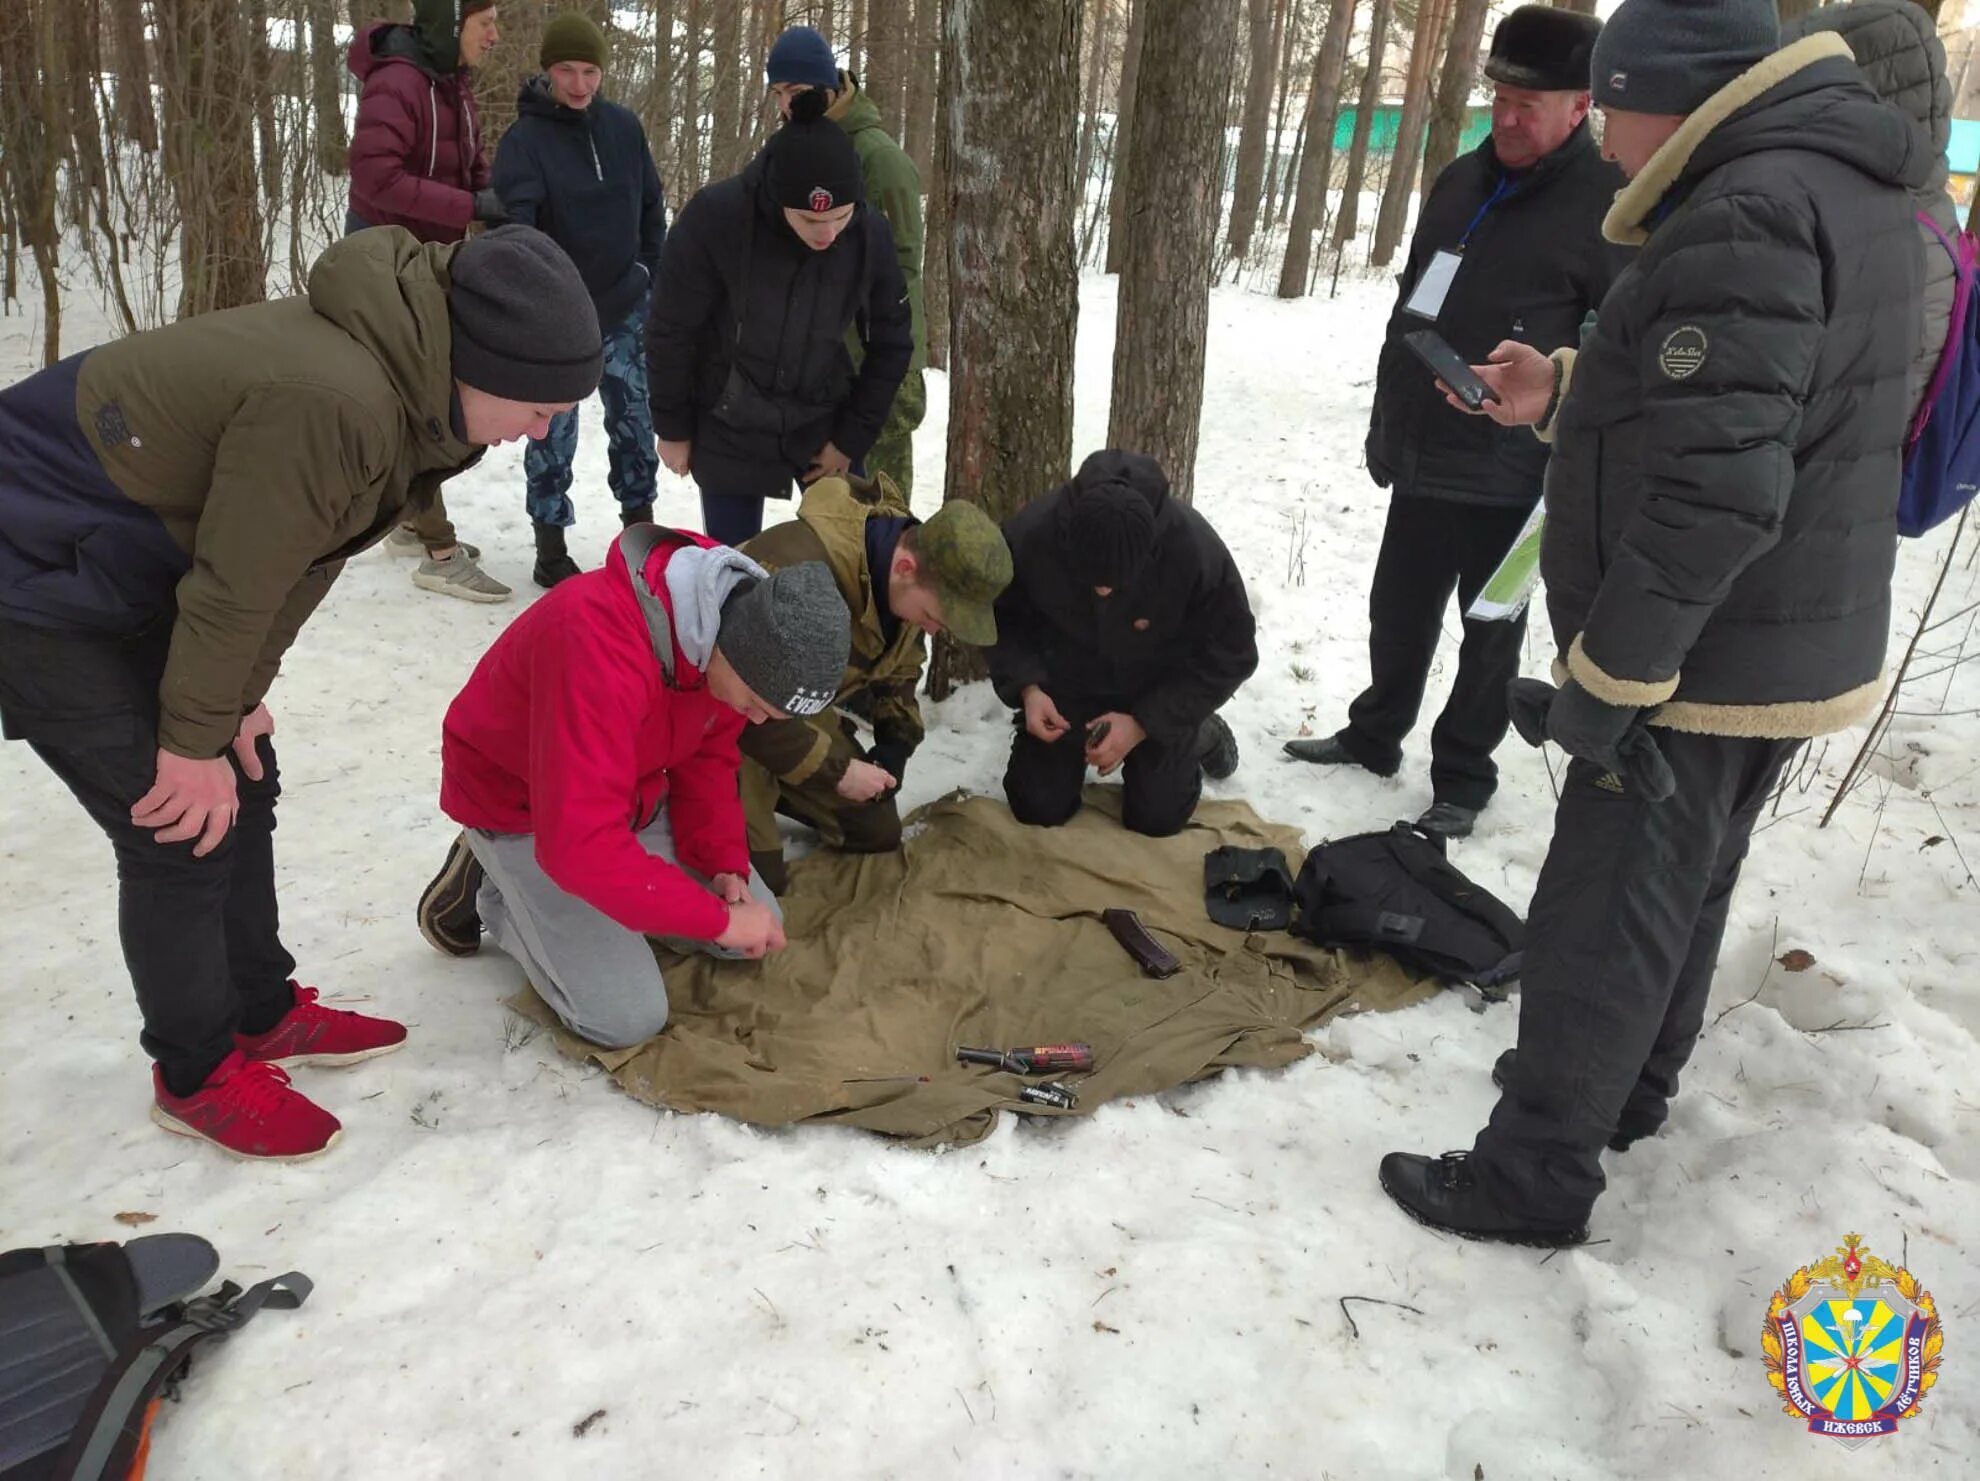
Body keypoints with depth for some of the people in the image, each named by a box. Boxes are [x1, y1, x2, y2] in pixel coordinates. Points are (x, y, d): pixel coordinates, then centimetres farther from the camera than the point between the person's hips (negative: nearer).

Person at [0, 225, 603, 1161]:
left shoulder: (409, 374, -4)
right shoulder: (333, 403, -34)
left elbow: (301, 554, 1)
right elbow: (236, 583, -25)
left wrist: (236, 705, 3)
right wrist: (194, 740, -12)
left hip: (135, 571, 9)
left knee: (241, 788, 14)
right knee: (184, 828, -6)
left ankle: (263, 1013, 31)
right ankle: (196, 1077, 14)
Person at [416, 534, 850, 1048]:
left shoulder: (736, 623, -15)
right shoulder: (598, 640, -41)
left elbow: (708, 759, 0)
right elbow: (579, 842, -42)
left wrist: (725, 866, -14)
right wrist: (716, 919, -33)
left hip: (627, 794, 7)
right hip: (520, 809, -7)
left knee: (759, 927, 4)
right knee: (627, 1018, -13)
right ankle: (493, 894, 8)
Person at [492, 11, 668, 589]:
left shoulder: (623, 126, 2)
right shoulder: (525, 138, -11)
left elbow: (651, 207, 11)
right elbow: (512, 225, -23)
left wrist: (654, 279, 10)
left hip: (625, 308, 4)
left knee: (634, 420, 13)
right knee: (554, 430, 3)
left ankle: (640, 519, 30)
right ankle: (550, 543, 14)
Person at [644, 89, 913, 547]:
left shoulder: (870, 234, -14)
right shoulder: (714, 217, -23)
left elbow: (891, 344, -1)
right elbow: (670, 332, -11)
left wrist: (852, 437, -2)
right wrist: (672, 426, -3)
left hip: (825, 427, 2)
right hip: (728, 432, -2)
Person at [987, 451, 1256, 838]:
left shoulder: (1196, 550, -33)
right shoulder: (1029, 534, -30)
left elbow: (1230, 656, -19)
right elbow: (1001, 618, -8)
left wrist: (1143, 723, -24)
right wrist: (1026, 686, -25)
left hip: (1159, 696, -1)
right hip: (1067, 687, 1)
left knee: (1157, 819, -5)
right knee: (1038, 809, -5)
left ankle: (1201, 735, 25)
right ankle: (1078, 745, 28)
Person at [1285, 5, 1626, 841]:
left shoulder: (1607, 206, -12)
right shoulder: (1460, 181, 9)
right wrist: (1386, 426, 16)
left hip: (1511, 478, -6)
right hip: (1421, 459, 6)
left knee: (1489, 632, 7)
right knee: (1397, 611, 17)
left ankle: (1462, 780, 20)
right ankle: (1374, 736, 35)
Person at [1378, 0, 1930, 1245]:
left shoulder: (1744, 215, -22)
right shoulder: (1845, 191, 11)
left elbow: (1715, 491, -29)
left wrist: (1604, 679, -24)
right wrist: (1566, 394, 9)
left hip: (1706, 662, -10)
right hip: (1793, 649, 10)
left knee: (1599, 922, 1)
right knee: (1682, 894, 23)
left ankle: (1537, 1175, 14)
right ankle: (1631, 1087, 41)